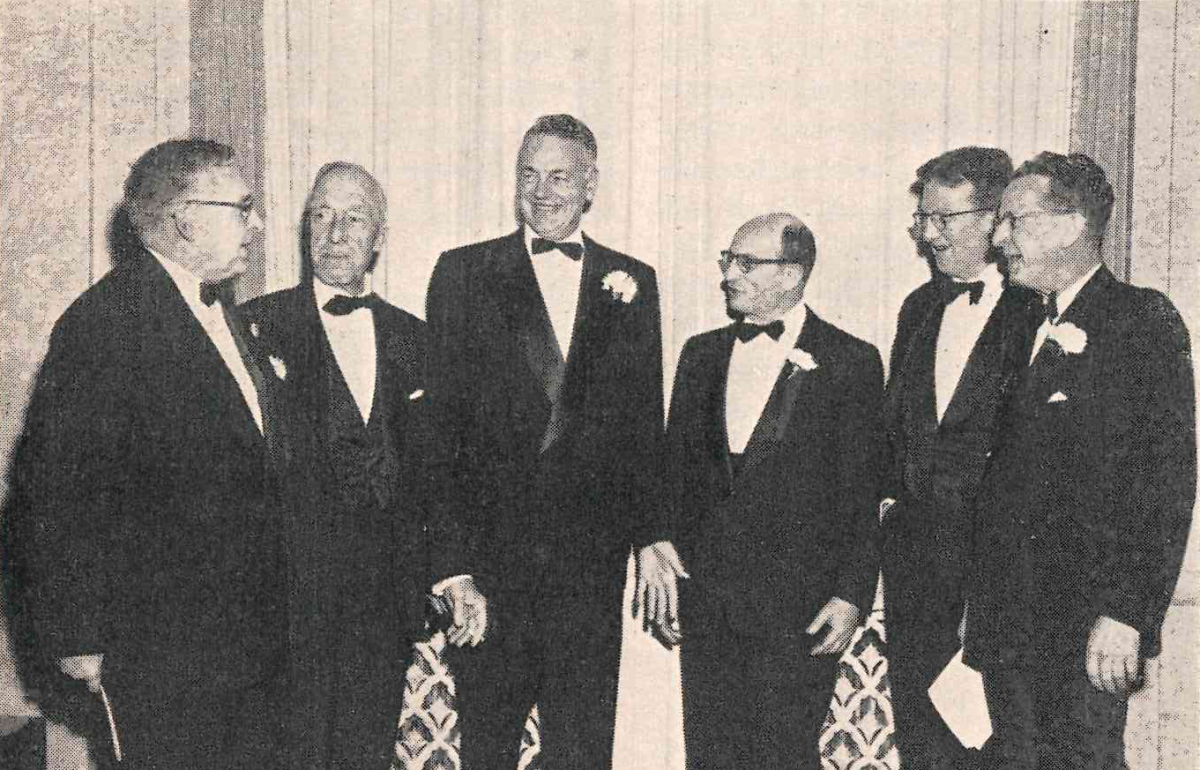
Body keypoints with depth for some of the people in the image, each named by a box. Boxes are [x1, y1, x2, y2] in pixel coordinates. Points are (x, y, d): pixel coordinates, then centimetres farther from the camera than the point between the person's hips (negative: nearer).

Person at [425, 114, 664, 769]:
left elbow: (645, 418, 10)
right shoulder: (462, 272, 2)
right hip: (490, 548, -1)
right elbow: (441, 408, 0)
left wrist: (648, 534, 5)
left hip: (591, 554, 1)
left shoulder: (631, 282, 8)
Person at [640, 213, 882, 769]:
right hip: (702, 594, 5)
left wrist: (851, 596, -9)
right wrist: (657, 565, 10)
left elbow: (863, 497, -4)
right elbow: (675, 469, 14)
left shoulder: (851, 363, -3)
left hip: (795, 604, -4)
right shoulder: (701, 354, 12)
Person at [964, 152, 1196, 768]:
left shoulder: (1143, 319, -6)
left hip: (1086, 626, -6)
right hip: (1004, 623, 6)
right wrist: (981, 611, 9)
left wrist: (1125, 613, -19)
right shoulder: (1023, 329, 15)